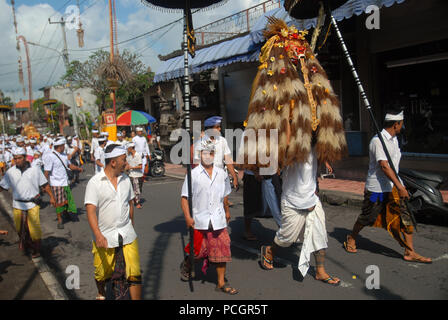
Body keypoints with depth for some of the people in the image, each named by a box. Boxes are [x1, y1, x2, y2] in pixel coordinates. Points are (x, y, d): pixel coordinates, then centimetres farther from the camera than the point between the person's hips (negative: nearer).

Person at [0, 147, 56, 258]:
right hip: (17, 205, 2)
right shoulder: (11, 172, 1)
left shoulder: (34, 170, -1)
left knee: (34, 228, -2)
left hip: (32, 204, -2)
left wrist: (51, 196, 1)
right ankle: (25, 243, 38)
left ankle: (37, 250, 14)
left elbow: (44, 184, 4)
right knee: (20, 228, 12)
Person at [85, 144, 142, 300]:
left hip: (127, 235, 3)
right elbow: (91, 210, -17)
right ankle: (101, 294, 44)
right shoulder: (95, 182, -10)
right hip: (104, 237, -3)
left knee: (134, 273, -3)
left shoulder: (125, 179, 6)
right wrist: (98, 235, -29)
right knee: (102, 273, 14)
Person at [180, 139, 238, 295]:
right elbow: (184, 197, -5)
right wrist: (188, 217, -14)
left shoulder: (222, 174, 6)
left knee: (221, 250, 4)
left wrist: (227, 212, 29)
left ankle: (221, 283, 18)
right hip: (199, 221, -3)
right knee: (198, 251, 7)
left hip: (218, 220, 3)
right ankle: (186, 264, 39)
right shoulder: (193, 174, -5)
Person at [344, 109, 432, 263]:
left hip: (393, 186, 8)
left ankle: (410, 252, 5)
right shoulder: (378, 141, -19)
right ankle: (351, 238, 32)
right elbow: (384, 166, -28)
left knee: (404, 217, 0)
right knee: (367, 217, 8)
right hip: (377, 188, -8)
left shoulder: (394, 139, 11)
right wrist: (400, 186, -33)